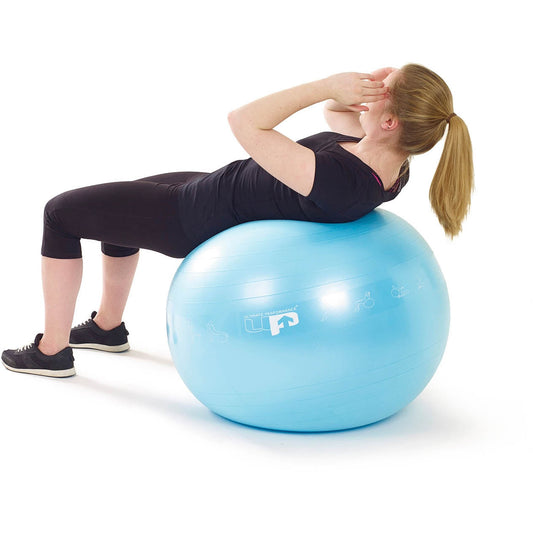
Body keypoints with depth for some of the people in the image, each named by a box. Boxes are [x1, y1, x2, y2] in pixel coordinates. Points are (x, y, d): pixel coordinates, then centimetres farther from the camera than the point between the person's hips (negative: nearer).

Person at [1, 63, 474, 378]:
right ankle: (108, 326, 44)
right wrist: (371, 85, -14)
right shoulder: (388, 162, -13)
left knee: (62, 212, 8)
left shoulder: (338, 181, -39)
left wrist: (330, 85, -33)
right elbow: (336, 109, 5)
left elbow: (244, 121, -35)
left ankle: (52, 350, 23)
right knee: (115, 202, 30)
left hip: (200, 221, -9)